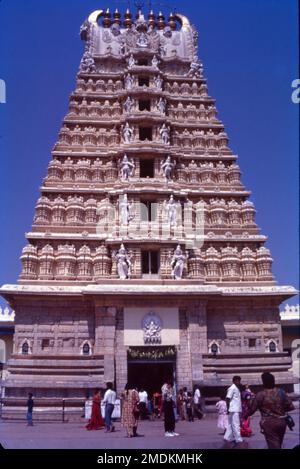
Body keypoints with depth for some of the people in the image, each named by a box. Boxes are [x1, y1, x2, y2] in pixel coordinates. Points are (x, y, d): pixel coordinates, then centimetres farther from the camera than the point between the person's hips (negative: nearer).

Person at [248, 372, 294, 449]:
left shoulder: (260, 395, -12)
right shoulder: (281, 392, -1)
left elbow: (251, 410, -6)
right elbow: (291, 406, 2)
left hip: (269, 424, -5)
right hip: (282, 422, 5)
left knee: (274, 446, -2)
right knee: (278, 445, 23)